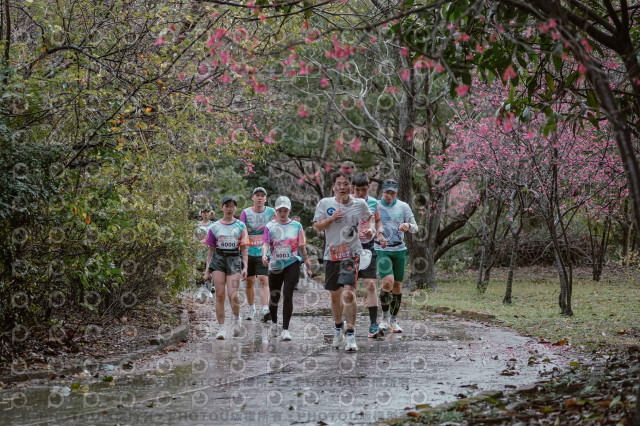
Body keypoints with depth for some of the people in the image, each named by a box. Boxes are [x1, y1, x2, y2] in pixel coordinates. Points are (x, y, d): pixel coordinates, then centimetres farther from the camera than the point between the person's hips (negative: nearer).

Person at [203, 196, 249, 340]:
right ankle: (222, 328, 0)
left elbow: (244, 249, 8)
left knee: (233, 295, -12)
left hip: (234, 259, -1)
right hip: (218, 259, 1)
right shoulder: (215, 227, 9)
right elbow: (211, 250, 12)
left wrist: (245, 267, -2)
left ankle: (236, 318, 17)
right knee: (220, 295, -5)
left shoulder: (240, 226, 7)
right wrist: (207, 270, 7)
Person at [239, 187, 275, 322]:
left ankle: (265, 310, -23)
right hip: (249, 252, 2)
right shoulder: (246, 213, 3)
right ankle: (251, 308, 24)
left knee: (263, 280, -14)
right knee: (250, 281, 9)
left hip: (264, 253, -1)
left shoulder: (271, 212, 3)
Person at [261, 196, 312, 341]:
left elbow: (301, 247, 10)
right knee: (274, 297, 11)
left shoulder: (296, 226, 5)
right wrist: (264, 255, -30)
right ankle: (274, 322, 39)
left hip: (292, 264, -1)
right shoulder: (270, 226, 3)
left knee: (288, 294, -14)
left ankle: (285, 329, -11)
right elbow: (265, 243, -10)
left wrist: (307, 264, 9)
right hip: (275, 265, 1)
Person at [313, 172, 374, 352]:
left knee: (348, 293, -18)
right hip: (331, 254, 2)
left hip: (351, 254, -2)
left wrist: (370, 228, 3)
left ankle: (351, 336, -13)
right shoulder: (325, 203, 2)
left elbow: (370, 217, 23)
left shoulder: (360, 204, 3)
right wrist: (331, 218, -14)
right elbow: (317, 227, 1)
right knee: (335, 295, 14)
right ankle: (338, 327, 39)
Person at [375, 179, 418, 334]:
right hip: (381, 250, -2)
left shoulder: (403, 207, 5)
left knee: (397, 285, 4)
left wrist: (408, 225, -17)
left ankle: (394, 320, 18)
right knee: (388, 282, -19)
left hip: (399, 250, 3)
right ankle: (385, 317, -1)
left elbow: (415, 228, 6)